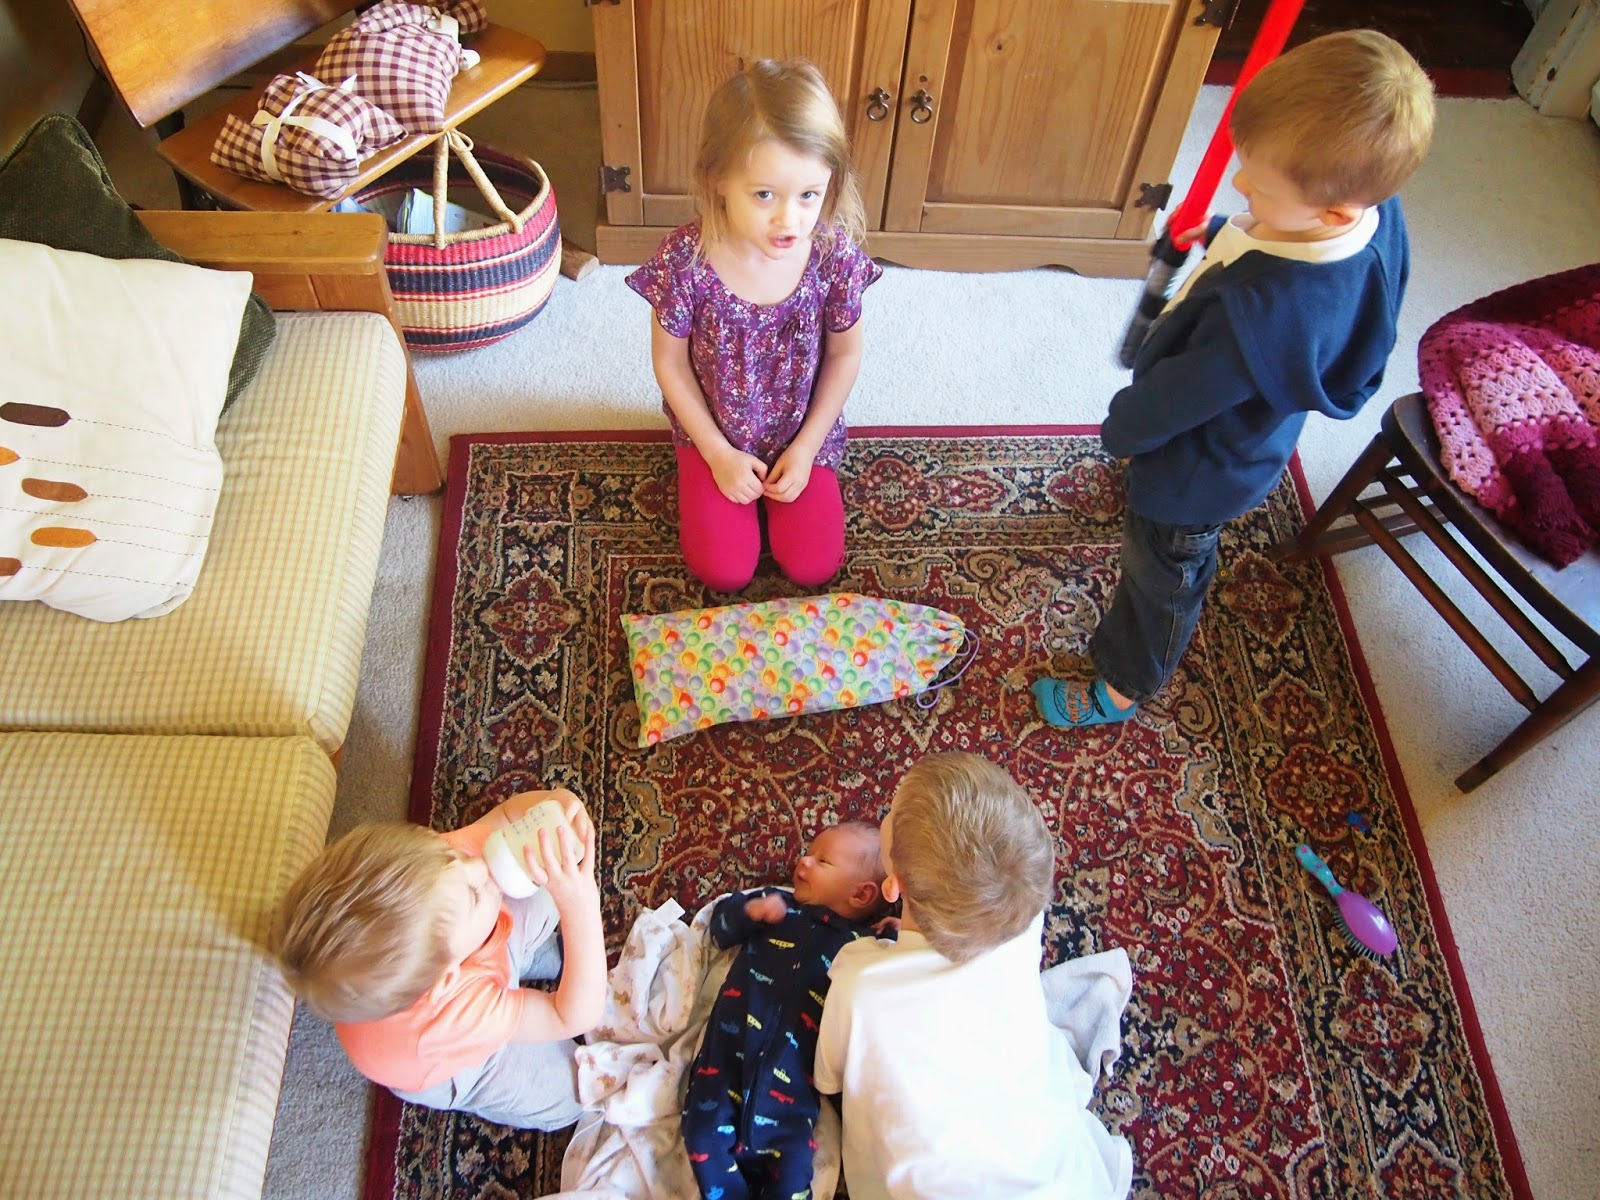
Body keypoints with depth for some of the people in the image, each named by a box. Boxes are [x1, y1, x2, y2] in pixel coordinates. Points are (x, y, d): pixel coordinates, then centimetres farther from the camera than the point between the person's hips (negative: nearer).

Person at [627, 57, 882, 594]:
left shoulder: (835, 256, -22)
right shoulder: (684, 260, -27)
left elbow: (844, 354, -7)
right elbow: (669, 362, -12)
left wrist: (806, 447, -9)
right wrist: (718, 453, -10)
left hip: (803, 433, 1)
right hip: (714, 431, -1)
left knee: (813, 568, -3)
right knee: (724, 573, -2)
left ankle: (785, 479, 25)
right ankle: (699, 468, 25)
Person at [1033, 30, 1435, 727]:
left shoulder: (1264, 312, -47)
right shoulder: (1376, 208, -21)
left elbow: (1178, 396, -29)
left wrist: (1122, 428, -12)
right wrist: (1220, 235, 7)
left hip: (1199, 470, -8)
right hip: (1251, 432, 8)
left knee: (1162, 575, 18)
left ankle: (1123, 689, 45)